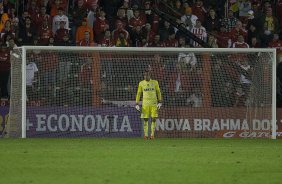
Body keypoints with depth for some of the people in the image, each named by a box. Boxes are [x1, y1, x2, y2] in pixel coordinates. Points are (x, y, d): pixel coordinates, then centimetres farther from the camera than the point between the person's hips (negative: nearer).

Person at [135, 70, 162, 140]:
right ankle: (145, 135, 9)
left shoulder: (154, 82, 3)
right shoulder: (141, 83, 4)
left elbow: (158, 92, 9)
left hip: (154, 103, 0)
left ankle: (152, 134, 1)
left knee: (154, 119, -6)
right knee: (145, 119, 0)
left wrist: (160, 102, 2)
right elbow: (138, 94, 8)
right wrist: (137, 104, 1)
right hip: (145, 103, 0)